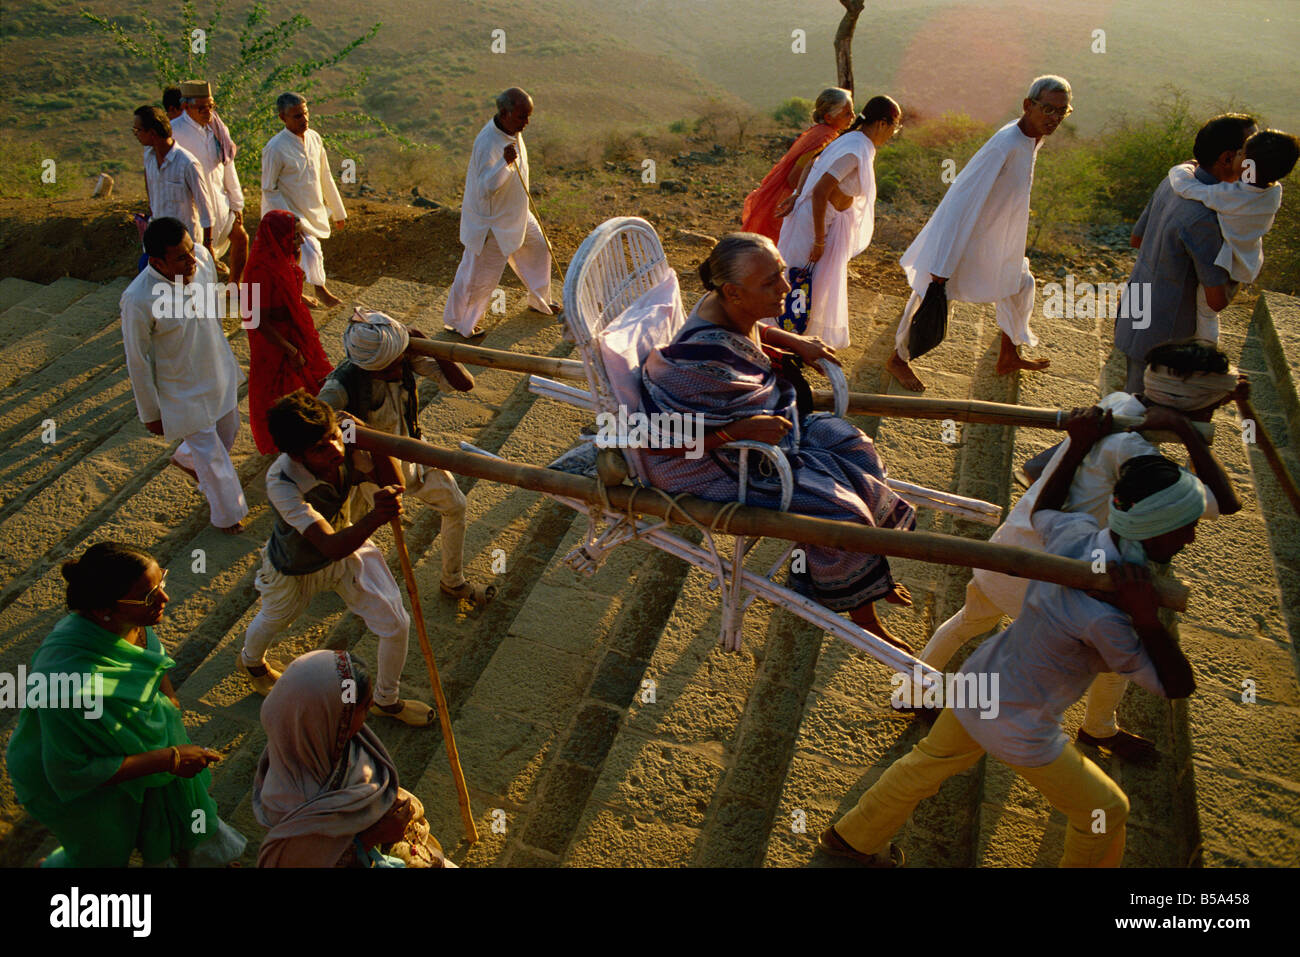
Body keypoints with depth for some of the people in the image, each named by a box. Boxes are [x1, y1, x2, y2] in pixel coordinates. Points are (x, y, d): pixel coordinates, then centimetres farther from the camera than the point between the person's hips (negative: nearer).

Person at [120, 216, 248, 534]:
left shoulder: (201, 256, -17)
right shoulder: (139, 299, -32)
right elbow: (138, 362, -19)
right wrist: (150, 413, -8)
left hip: (219, 370, 6)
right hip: (183, 390, -6)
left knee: (228, 431, 27)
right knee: (211, 455, 9)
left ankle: (186, 459, 60)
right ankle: (228, 515, 36)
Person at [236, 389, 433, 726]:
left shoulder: (346, 448, -30)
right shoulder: (282, 483, -42)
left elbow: (393, 486, -29)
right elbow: (331, 547, -49)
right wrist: (374, 517, -67)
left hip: (348, 547, 3)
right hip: (295, 569, -3)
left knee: (396, 625, 1)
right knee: (272, 623, 29)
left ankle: (386, 700, 32)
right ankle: (251, 662, 69)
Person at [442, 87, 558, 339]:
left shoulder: (512, 131, -3)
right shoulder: (487, 144, -32)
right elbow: (485, 189, -37)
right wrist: (505, 163, -50)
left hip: (516, 213, 9)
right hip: (491, 221, -9)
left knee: (538, 248, 22)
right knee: (480, 274, 3)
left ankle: (539, 301, 46)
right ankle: (456, 321, 24)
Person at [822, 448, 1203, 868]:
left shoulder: (1076, 531, -16)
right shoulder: (1102, 617, -36)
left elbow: (1041, 511, 10)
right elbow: (1177, 687, -22)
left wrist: (1078, 446, 4)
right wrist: (1146, 617, -37)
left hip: (976, 684, 7)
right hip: (1019, 734, -7)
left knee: (930, 762, 32)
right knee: (1105, 811, 21)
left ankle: (852, 837, 55)